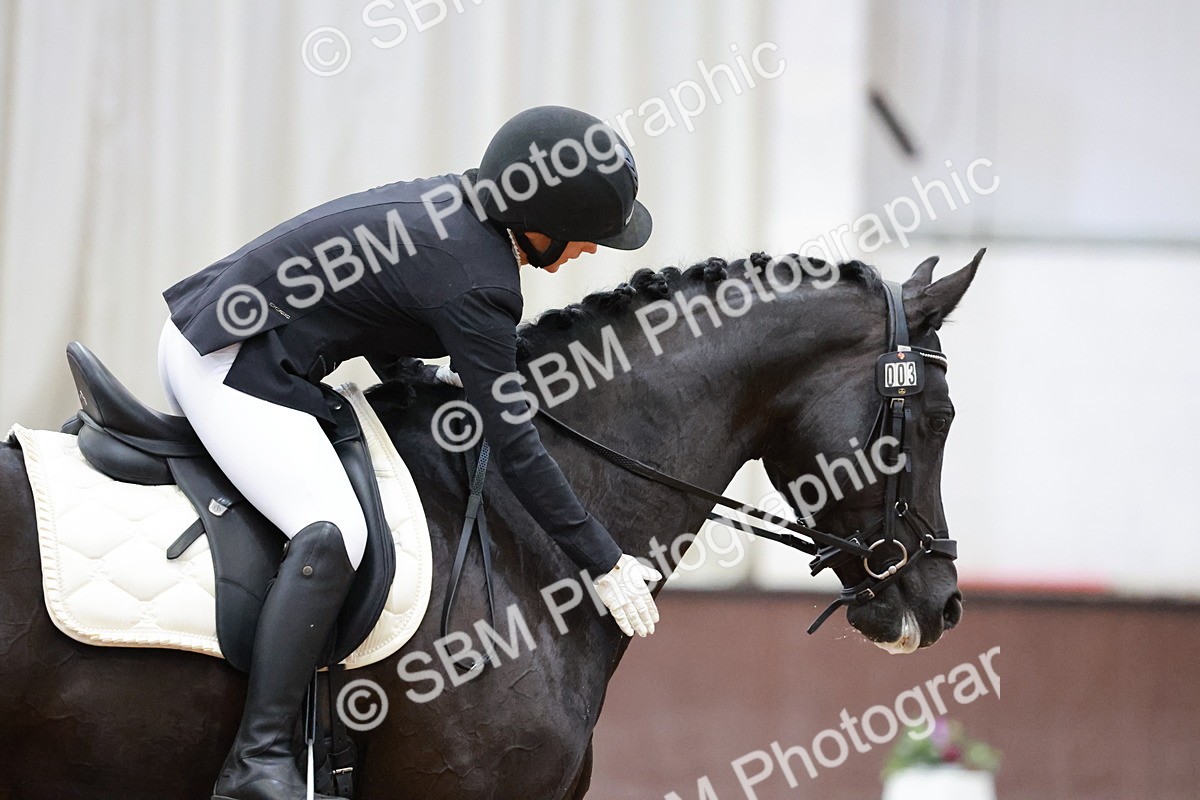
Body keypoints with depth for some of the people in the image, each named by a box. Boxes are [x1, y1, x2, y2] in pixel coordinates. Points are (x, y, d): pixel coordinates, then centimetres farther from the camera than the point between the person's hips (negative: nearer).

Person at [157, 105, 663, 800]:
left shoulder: (448, 200, 7)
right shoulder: (478, 285, -20)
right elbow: (514, 447, -17)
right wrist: (605, 563, -11)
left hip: (195, 329, 11)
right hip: (238, 371, -11)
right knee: (334, 532, -26)